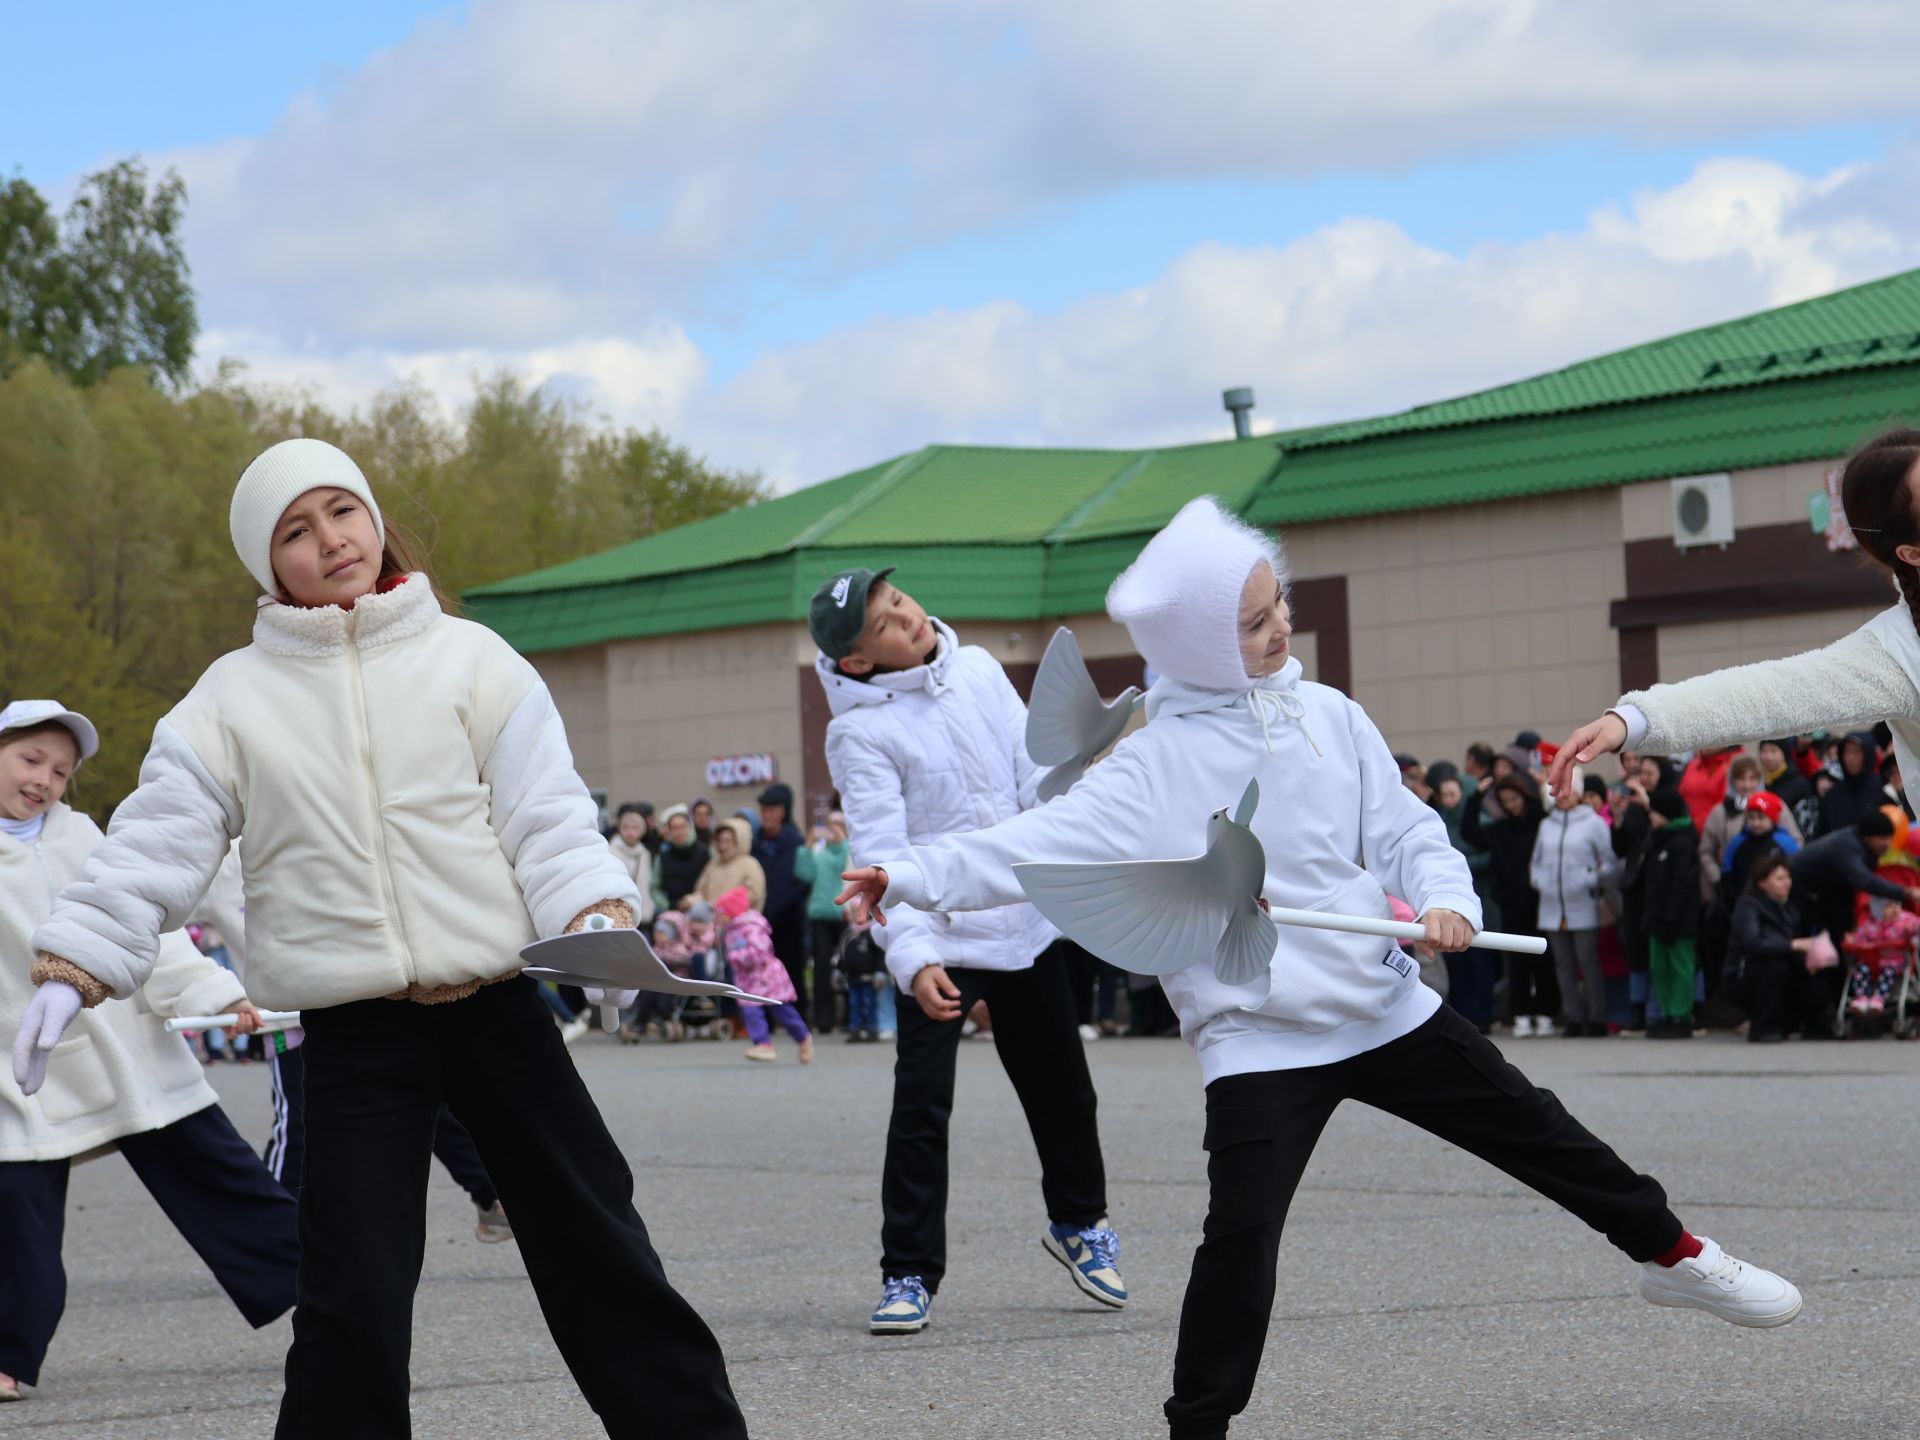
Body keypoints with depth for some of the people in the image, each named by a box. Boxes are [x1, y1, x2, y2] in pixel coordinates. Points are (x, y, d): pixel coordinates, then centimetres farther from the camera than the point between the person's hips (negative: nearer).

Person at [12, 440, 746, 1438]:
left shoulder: (468, 659, 3)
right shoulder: (234, 699, 5)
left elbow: (546, 814, -2)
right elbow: (154, 848, 1)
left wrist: (595, 918, -19)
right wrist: (72, 967, -10)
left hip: (496, 1008, 0)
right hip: (353, 1040, 0)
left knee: (598, 1247, 6)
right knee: (352, 1300, -4)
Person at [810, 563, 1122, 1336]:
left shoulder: (978, 671, 1)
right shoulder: (859, 733, -16)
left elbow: (1037, 773, 5)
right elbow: (880, 853, -23)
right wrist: (912, 957, -34)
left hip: (1027, 920, 5)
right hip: (939, 937, -5)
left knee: (1061, 1089, 17)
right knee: (921, 1109, -11)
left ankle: (1078, 1221, 39)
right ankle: (908, 1272, -2)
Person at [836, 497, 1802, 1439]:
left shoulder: (1327, 716, 2)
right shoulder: (1154, 766, -11)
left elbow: (1403, 830, 6)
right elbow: (1041, 845, -19)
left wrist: (1444, 897, -15)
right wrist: (908, 876, -31)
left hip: (1385, 1006, 4)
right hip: (1258, 1038, -4)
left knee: (1538, 1132, 13)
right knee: (1241, 1237, -14)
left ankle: (1672, 1254, 33)